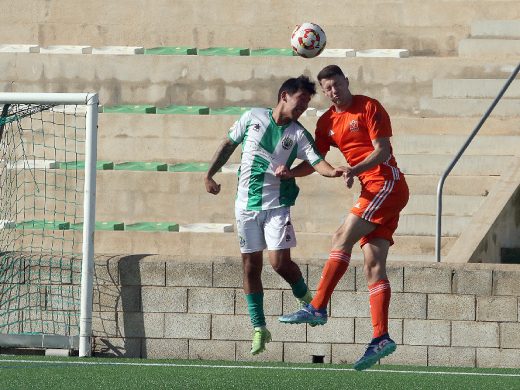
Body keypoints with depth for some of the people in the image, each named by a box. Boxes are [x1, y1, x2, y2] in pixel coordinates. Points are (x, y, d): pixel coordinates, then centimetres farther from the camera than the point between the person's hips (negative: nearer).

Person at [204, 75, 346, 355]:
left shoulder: (298, 135, -3)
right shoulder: (253, 118, 1)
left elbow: (316, 162, -16)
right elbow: (228, 145, 13)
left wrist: (332, 172, -37)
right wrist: (209, 175, 11)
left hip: (276, 205, -2)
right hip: (246, 205, 2)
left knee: (280, 262, -14)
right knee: (251, 267, 3)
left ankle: (305, 297, 17)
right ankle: (259, 329, 12)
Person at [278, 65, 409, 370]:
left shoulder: (369, 107, -5)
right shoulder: (327, 122, 16)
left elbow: (382, 151, -12)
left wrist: (355, 169, -27)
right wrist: (289, 173, -4)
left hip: (387, 183, -8)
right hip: (371, 191, 8)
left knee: (343, 239, -15)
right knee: (374, 264, -2)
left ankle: (318, 308, -15)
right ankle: (381, 338, -9)